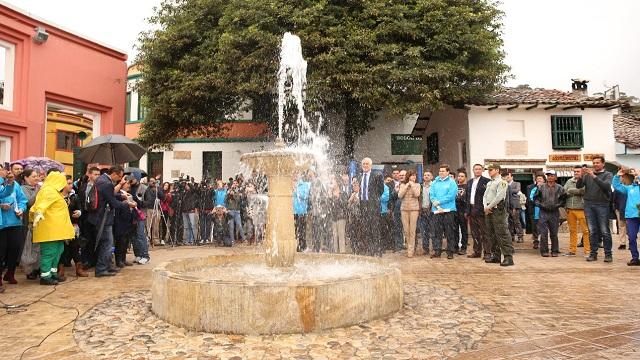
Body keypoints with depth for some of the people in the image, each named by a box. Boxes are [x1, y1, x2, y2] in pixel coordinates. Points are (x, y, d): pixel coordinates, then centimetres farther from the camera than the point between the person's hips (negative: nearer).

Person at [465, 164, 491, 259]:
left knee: (484, 232, -4)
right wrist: (467, 210, 13)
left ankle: (487, 252, 1)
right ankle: (477, 251, 20)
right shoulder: (469, 182, 17)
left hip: (481, 209, -7)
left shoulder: (486, 181, -4)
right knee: (474, 233, 12)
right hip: (471, 209, 7)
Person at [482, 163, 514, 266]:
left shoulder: (501, 182, -6)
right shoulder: (489, 183, 20)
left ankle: (508, 257, -9)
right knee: (492, 234, 12)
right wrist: (485, 206, 0)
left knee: (502, 234, -11)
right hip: (488, 211, 9)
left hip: (498, 210, -9)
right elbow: (485, 196, 17)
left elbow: (499, 197, -16)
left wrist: (489, 206, -12)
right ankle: (495, 256, 20)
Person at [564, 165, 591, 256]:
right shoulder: (569, 181, 14)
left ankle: (588, 250, 2)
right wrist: (577, 191, -6)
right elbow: (564, 191, 6)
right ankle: (572, 250, 18)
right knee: (572, 230, 11)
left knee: (585, 230, -4)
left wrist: (570, 190, -6)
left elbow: (584, 191, -17)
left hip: (581, 209, -5)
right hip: (570, 209, 5)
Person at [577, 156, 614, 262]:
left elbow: (606, 186, -15)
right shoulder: (587, 175, 11)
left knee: (604, 231, -1)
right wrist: (581, 176, -14)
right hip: (589, 204, 3)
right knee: (592, 231, 5)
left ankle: (608, 254, 7)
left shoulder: (608, 175, 3)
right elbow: (578, 186, 2)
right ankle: (593, 253, 10)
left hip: (602, 205, -3)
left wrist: (594, 176, -22)